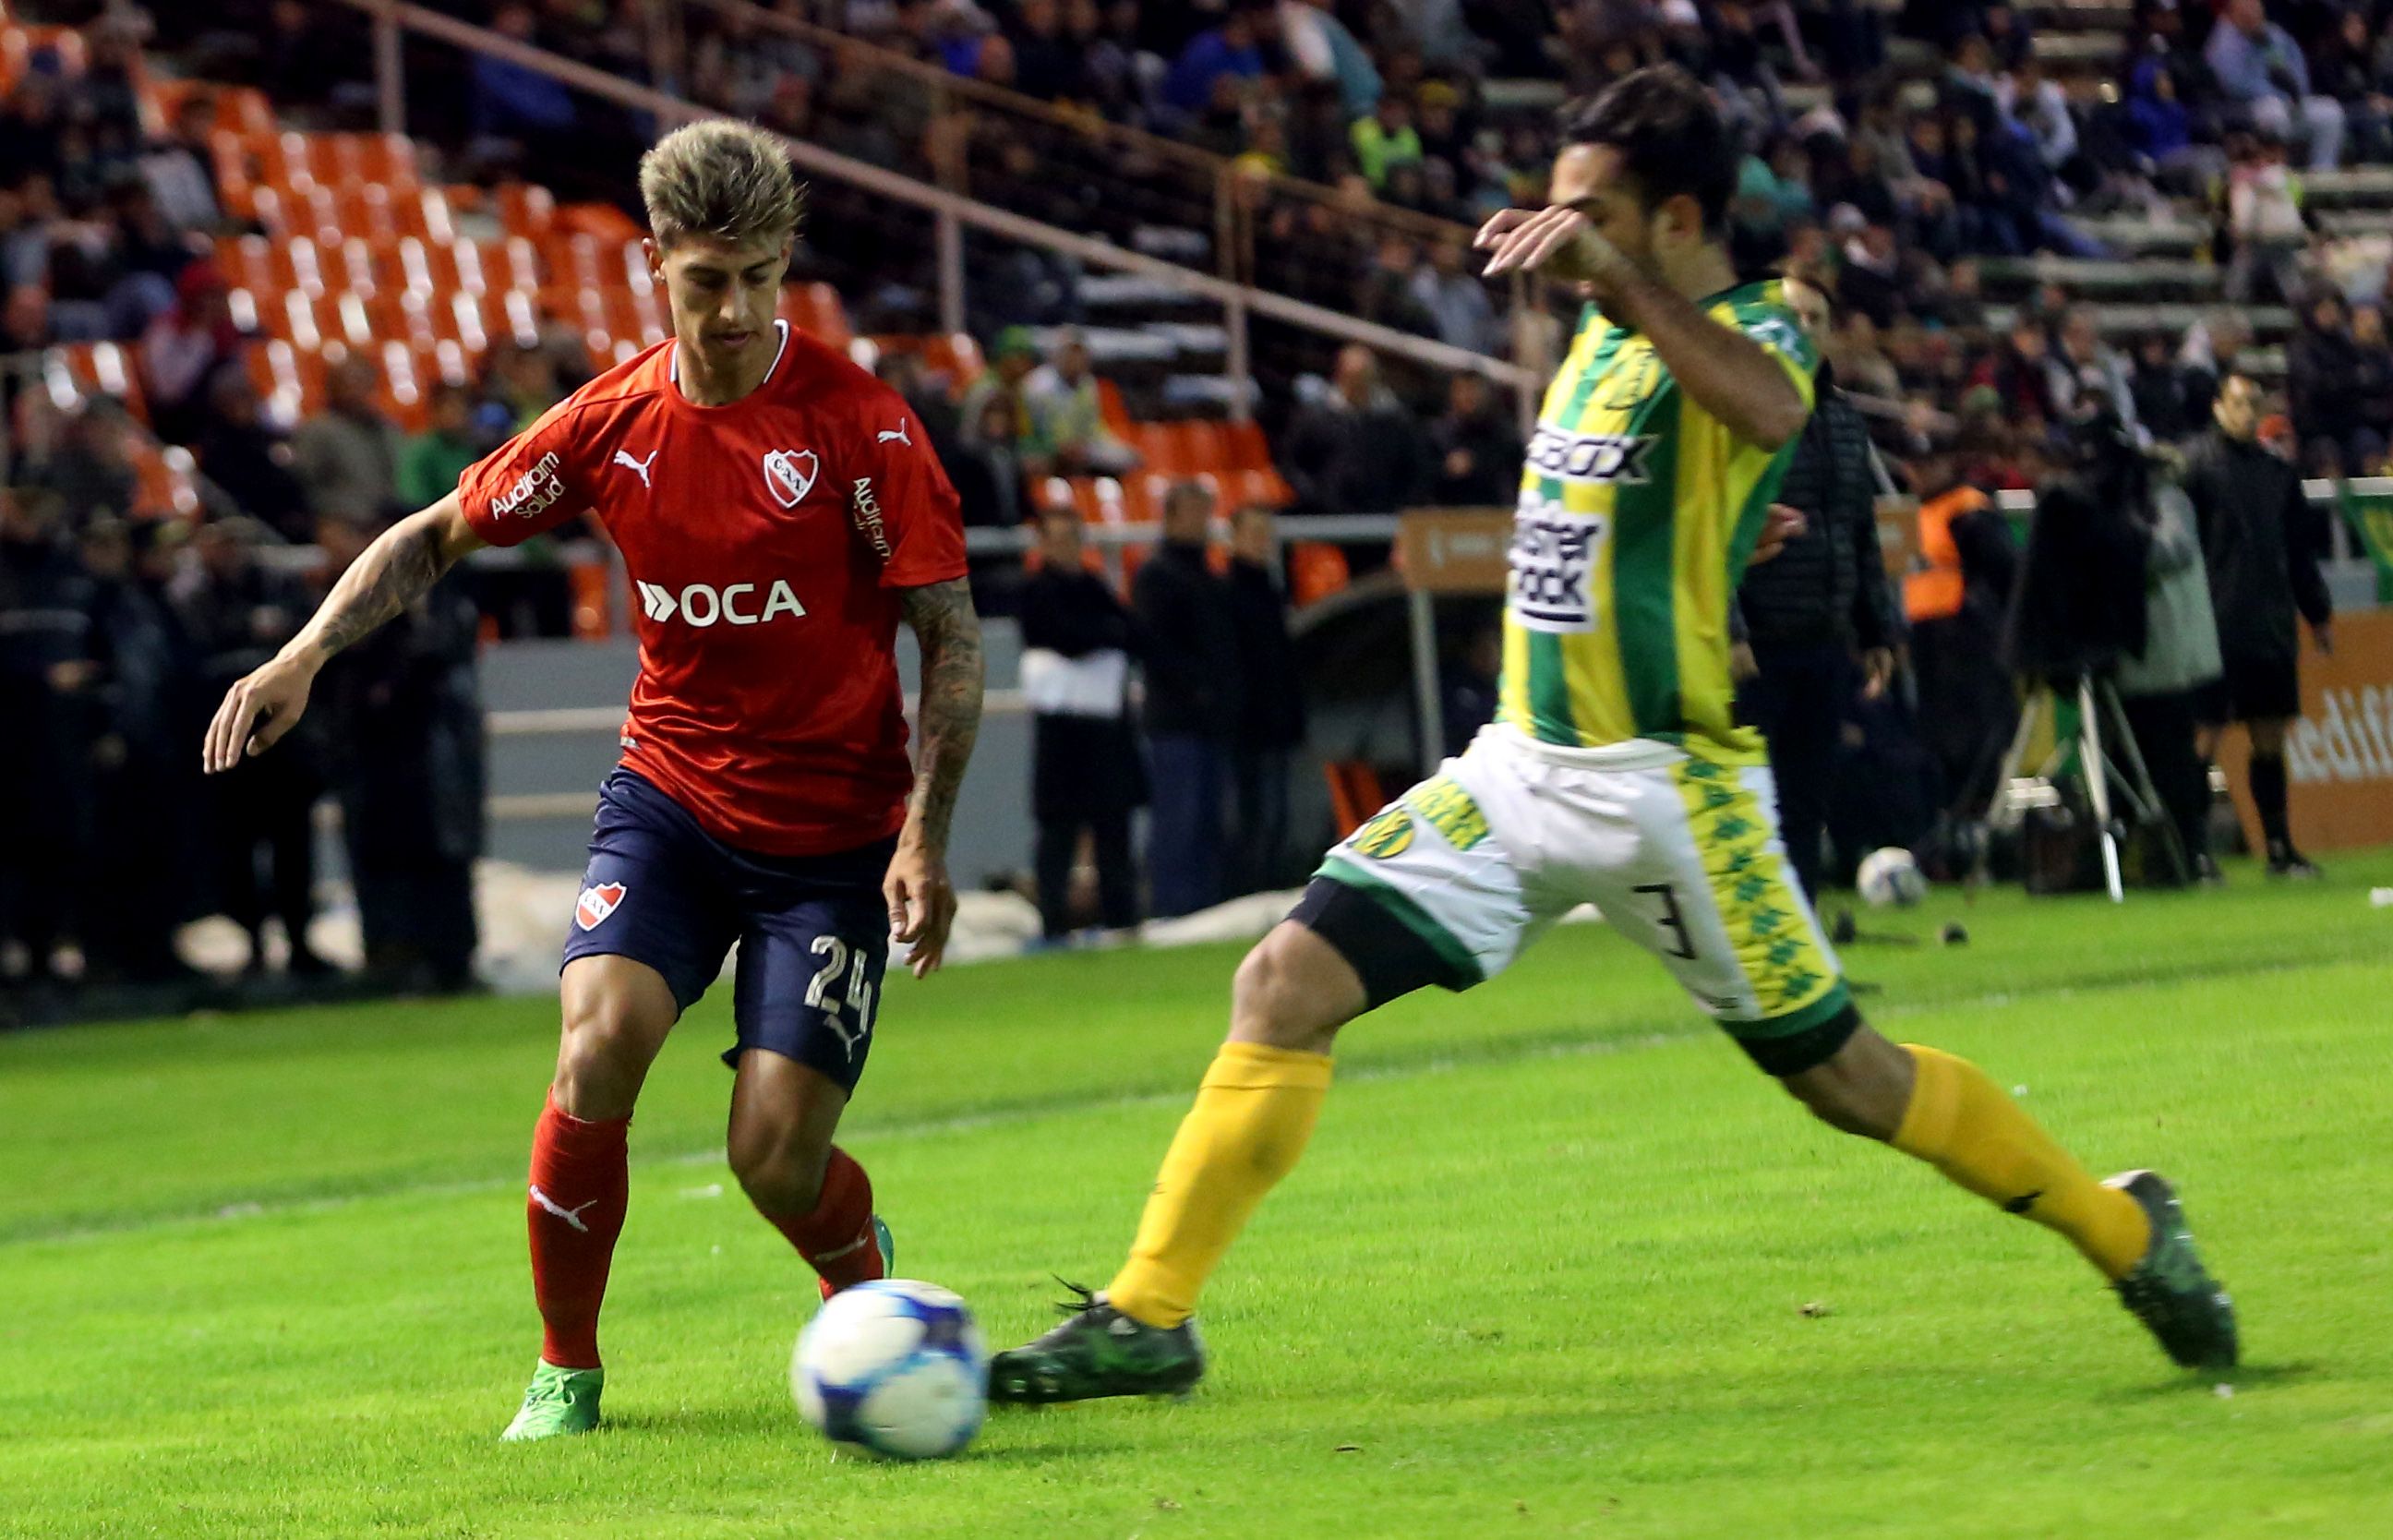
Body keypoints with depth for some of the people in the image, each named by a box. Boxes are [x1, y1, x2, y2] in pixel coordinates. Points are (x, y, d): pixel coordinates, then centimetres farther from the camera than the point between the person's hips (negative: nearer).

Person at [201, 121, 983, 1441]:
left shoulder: (854, 418, -13)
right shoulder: (611, 422, -3)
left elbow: (948, 635, -10)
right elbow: (435, 538, 10)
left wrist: (924, 838, -18)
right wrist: (306, 655, -5)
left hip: (832, 834, -2)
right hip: (669, 797, 2)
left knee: (777, 1159, -10)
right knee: (597, 1049, -23)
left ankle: (870, 1298, 27)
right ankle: (565, 1369, -4)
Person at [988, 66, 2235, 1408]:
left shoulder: (1755, 330, -13)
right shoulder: (1602, 337, 10)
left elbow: (1770, 411, -40)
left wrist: (1617, 275, -45)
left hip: (1666, 786, -7)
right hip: (1523, 768, 7)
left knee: (1846, 1080, 3)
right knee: (1284, 988, -7)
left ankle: (2127, 1231, 25)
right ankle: (1148, 1319, -3)